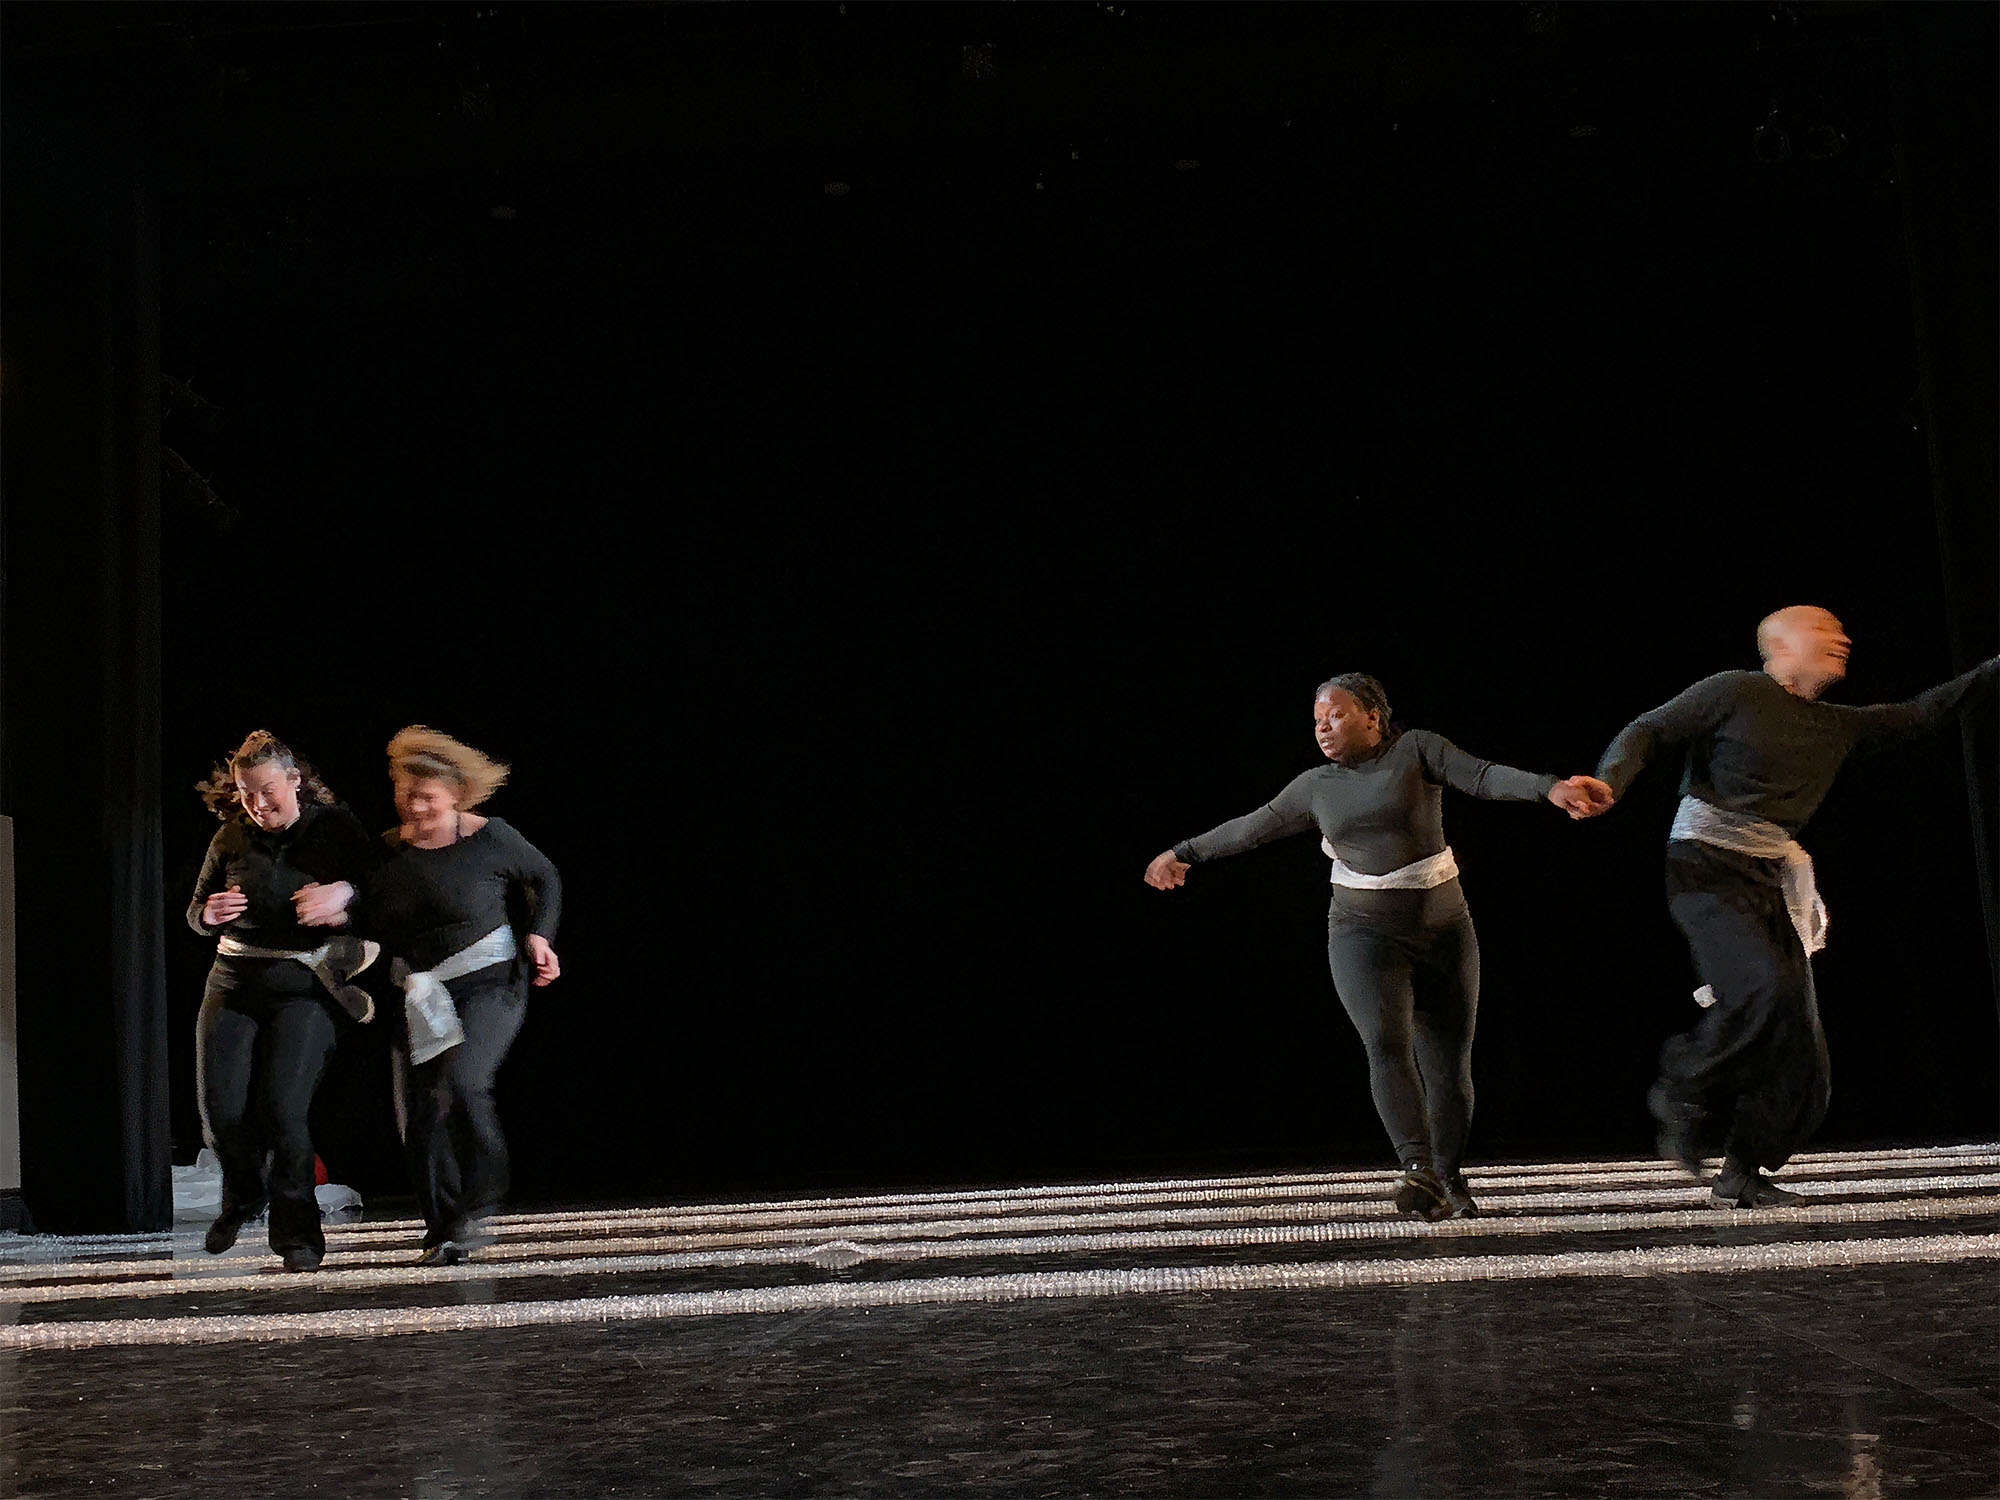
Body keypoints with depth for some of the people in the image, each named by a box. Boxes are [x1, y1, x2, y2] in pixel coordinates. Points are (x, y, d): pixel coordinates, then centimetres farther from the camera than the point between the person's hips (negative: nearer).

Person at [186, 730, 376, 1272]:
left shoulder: (338, 829, -2)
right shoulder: (232, 836, 6)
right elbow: (195, 912, 15)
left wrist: (343, 893, -21)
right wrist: (210, 914, -9)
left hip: (305, 987, -3)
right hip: (235, 982, 4)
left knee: (283, 1107, -16)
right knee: (221, 1108, -3)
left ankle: (296, 1228, 3)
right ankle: (242, 1196, 29)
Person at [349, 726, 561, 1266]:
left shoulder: (488, 838, -6)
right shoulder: (387, 852, 3)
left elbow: (545, 877, 10)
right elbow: (370, 926, 17)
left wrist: (537, 936, -2)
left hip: (488, 983, -4)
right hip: (418, 995, 4)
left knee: (461, 1082, -26)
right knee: (420, 1115, 1)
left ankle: (477, 1202, -4)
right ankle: (443, 1231, 18)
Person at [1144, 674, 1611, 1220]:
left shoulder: (1416, 749, 0)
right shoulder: (1316, 785, 8)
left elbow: (1484, 776, -12)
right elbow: (1252, 826, 19)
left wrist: (1550, 788, -29)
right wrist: (1184, 853, 27)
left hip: (1444, 935, 0)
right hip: (1365, 936, 0)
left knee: (1449, 1065, 3)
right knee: (1387, 1045, -22)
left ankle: (1448, 1180, 20)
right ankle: (1417, 1172, -31)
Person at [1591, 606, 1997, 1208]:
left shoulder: (1837, 727, 19)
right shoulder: (1735, 693, 1)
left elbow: (1919, 714, 26)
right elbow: (1648, 732, -3)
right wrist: (1608, 783, -22)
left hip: (1776, 883, 7)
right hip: (1709, 865, -7)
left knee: (1800, 1039, 0)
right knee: (1767, 988, -29)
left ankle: (1742, 1173, 13)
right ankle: (1683, 1091, -6)